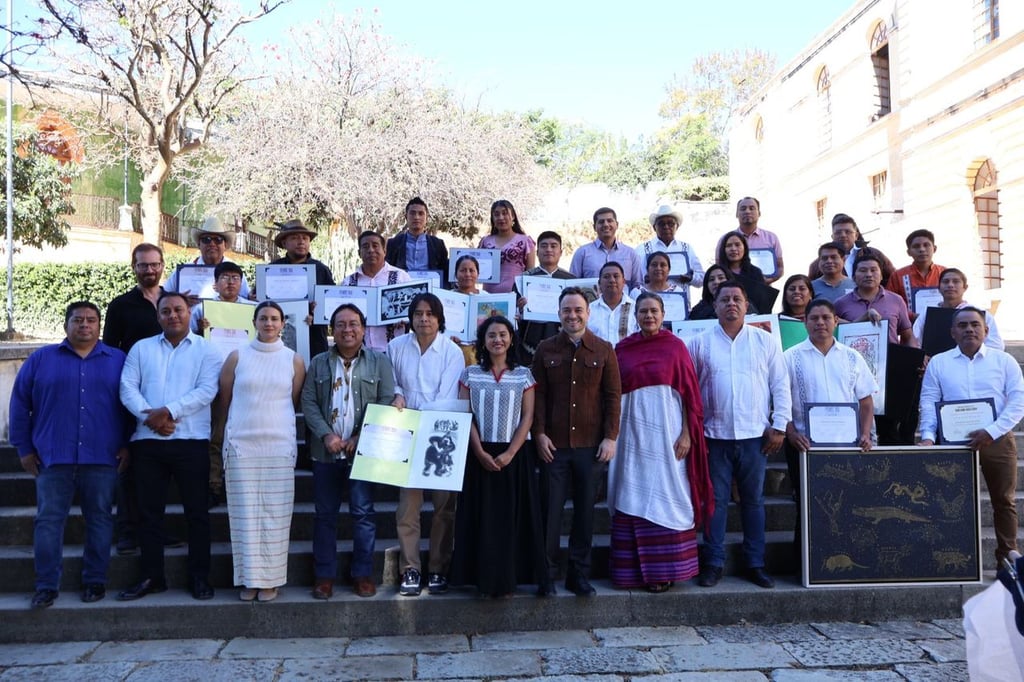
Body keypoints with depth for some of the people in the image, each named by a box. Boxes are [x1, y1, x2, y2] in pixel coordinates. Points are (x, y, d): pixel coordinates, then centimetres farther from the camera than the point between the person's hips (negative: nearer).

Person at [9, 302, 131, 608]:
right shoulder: (41, 359, 9)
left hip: (102, 458, 0)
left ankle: (95, 581, 16)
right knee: (48, 521, 2)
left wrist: (127, 444, 3)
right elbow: (20, 403, 9)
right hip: (53, 457, 0)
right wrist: (24, 448, 5)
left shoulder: (117, 360, 8)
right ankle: (46, 585, 10)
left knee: (100, 520, 5)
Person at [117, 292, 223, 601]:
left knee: (196, 511, 2)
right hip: (148, 441, 3)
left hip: (191, 440, -3)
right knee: (150, 512, 9)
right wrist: (149, 416, -14)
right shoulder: (141, 348, 13)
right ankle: (151, 577, 20)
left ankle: (199, 578, 12)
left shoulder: (206, 349, 4)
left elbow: (206, 390, -8)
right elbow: (128, 387, 3)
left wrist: (168, 411, -17)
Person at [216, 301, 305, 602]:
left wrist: (276, 422, 11)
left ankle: (270, 579, 10)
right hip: (241, 445, 0)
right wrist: (234, 429, 11)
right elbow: (224, 402, 11)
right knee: (245, 514, 1)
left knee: (275, 514, 1)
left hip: (280, 446, 0)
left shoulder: (294, 361, 6)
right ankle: (249, 579, 10)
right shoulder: (237, 357, 6)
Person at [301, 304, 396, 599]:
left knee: (363, 514, 2)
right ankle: (324, 575, 17)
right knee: (324, 514, 8)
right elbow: (308, 403, 3)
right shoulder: (318, 363, 9)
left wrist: (361, 437, -11)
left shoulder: (380, 362, 2)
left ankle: (363, 574, 14)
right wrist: (326, 435, -11)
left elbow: (387, 404, -4)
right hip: (326, 451, 2)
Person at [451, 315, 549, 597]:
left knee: (511, 517, 3)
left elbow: (527, 416, -1)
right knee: (481, 517, 2)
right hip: (480, 455, 0)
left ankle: (506, 579, 12)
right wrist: (480, 453, -11)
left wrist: (510, 453, -12)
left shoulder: (523, 375, 3)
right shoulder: (470, 374, 4)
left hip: (514, 455, 0)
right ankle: (484, 578, 11)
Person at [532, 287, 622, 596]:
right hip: (553, 444, 0)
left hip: (591, 444, 0)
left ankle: (579, 574, 18)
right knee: (550, 509, 4)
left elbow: (613, 396, 4)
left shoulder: (604, 350, 5)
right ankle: (546, 572, 15)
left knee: (585, 510, 7)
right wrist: (539, 434, -5)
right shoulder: (546, 349, 5)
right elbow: (538, 394, 3)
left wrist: (610, 437, -3)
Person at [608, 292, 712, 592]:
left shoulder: (675, 346, 1)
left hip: (667, 428, -2)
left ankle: (664, 569, 10)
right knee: (633, 497, 4)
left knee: (665, 497, 1)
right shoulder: (623, 348, 7)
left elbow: (689, 393, -2)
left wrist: (686, 433, -9)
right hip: (634, 429, 2)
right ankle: (635, 568, 13)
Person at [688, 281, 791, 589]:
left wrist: (779, 426, -1)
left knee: (754, 500, 9)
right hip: (715, 435, 0)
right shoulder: (701, 343, 4)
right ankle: (714, 564, 13)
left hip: (755, 435, 1)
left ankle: (755, 564, 19)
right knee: (715, 500, 4)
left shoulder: (765, 341, 6)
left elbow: (780, 385, 5)